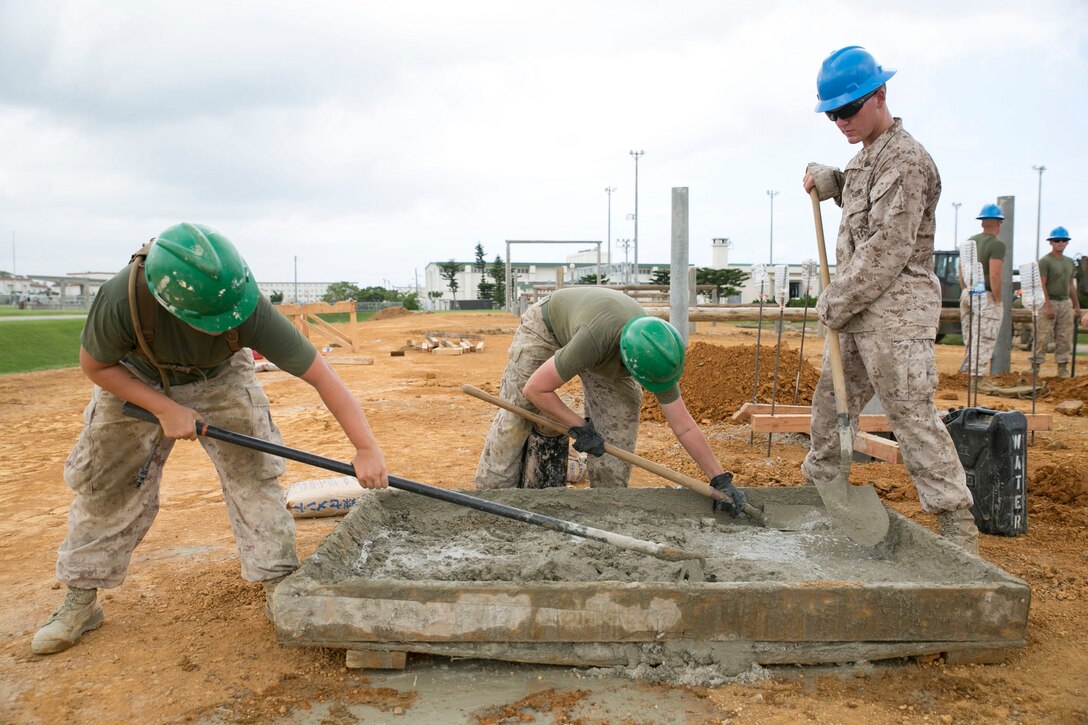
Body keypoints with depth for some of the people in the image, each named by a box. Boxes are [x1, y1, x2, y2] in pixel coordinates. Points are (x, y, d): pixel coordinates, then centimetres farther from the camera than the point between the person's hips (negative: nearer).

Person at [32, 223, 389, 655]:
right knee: (105, 486, 5)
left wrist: (366, 447, -43)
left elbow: (321, 375, -38)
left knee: (254, 473, -10)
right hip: (136, 381, 0)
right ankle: (80, 600, 23)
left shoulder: (251, 310, -41)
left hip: (220, 379, 0)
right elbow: (95, 365, -19)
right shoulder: (121, 300, -41)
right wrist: (166, 410, -26)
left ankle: (280, 583, 4)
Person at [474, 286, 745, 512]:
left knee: (623, 411, -11)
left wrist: (721, 479, -22)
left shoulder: (660, 356, -30)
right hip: (547, 324, -4)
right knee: (514, 417, -12)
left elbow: (685, 427, -21)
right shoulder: (593, 340, -48)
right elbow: (535, 389, -35)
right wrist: (579, 427, -28)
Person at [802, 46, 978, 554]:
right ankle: (818, 486, 29)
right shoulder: (865, 158, 16)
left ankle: (958, 526, 0)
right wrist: (827, 179, 19)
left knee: (912, 415, -8)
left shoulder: (905, 160, -14)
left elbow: (886, 252, -19)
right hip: (859, 312, 10)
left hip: (895, 313, -10)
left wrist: (834, 303, -12)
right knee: (832, 399, 15)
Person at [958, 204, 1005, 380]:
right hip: (986, 298, -7)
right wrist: (998, 300, -12)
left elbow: (961, 271, 12)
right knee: (984, 340, -2)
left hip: (967, 295, 7)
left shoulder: (969, 241, 9)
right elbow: (994, 276, -20)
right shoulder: (996, 244, -12)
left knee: (969, 340, 15)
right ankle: (977, 377, -2)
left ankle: (967, 369, 19)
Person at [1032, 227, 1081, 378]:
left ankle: (1063, 368, 12)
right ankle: (1035, 366, -4)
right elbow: (1041, 285, -13)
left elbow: (1071, 285, 20)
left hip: (1066, 303, 7)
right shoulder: (1045, 261, -7)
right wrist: (1048, 306, -19)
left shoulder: (1069, 261, 15)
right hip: (1050, 302, -7)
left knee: (1065, 337, 7)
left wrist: (1077, 305, 16)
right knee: (1043, 336, -9)